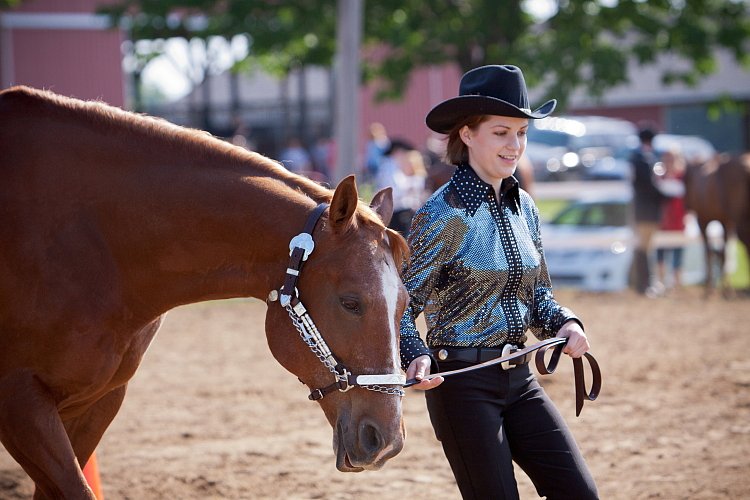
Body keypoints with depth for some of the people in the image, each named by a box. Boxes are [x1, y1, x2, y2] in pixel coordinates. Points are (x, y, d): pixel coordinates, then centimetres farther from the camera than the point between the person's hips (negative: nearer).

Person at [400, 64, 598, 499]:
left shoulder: (523, 206, 7)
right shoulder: (444, 214, -13)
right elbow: (404, 304, -13)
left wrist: (564, 322, -2)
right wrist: (417, 357, -31)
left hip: (518, 377, 7)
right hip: (462, 381, -7)